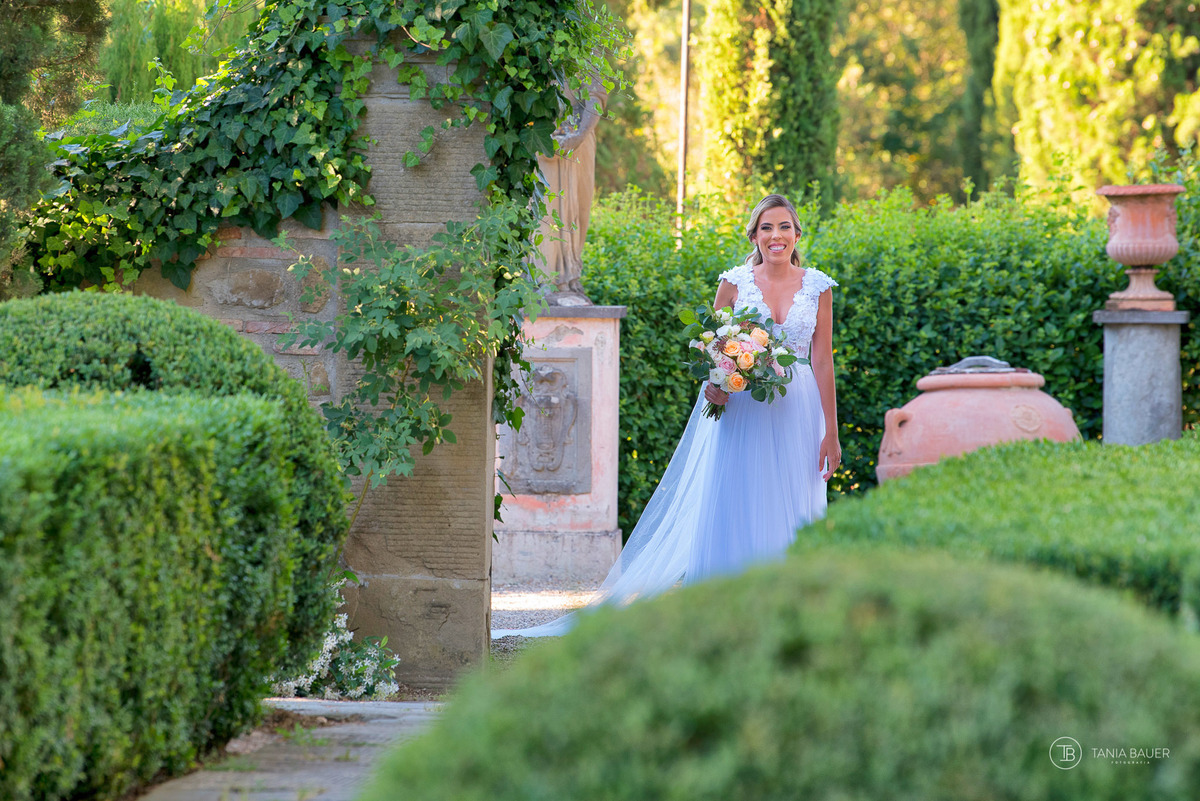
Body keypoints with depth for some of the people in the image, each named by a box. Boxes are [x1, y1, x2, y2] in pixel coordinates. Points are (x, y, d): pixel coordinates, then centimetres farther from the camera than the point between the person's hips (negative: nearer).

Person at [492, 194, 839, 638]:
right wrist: (714, 382, -14)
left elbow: (822, 360, 4)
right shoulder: (735, 282, 2)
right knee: (731, 512, -6)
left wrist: (831, 432, 2)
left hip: (797, 411, 1)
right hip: (740, 410, -1)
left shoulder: (817, 286, 4)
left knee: (789, 513, 2)